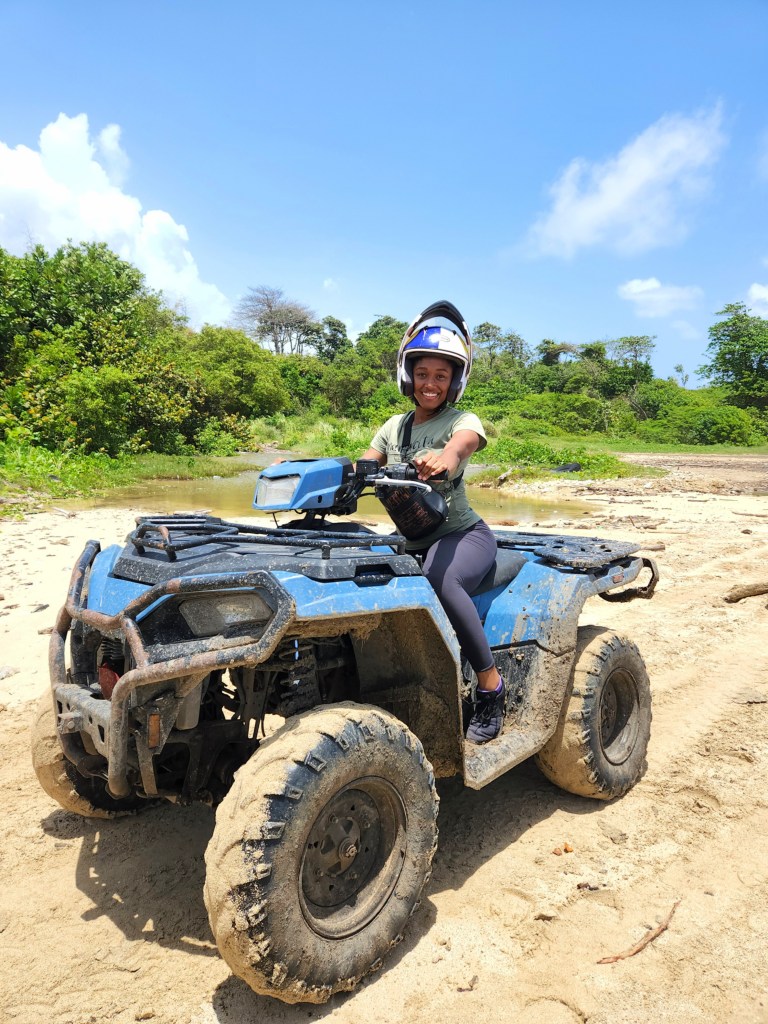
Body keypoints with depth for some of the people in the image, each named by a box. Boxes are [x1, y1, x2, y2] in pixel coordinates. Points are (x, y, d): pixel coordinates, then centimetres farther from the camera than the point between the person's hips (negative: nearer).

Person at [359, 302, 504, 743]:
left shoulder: (462, 420, -5)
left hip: (463, 534, -5)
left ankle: (491, 683, -20)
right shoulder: (394, 427, 12)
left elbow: (462, 443, -29)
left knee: (439, 577, -37)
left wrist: (444, 460, -54)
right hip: (411, 541, 5)